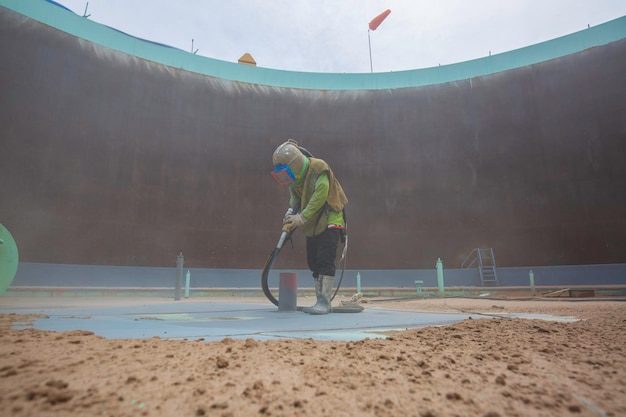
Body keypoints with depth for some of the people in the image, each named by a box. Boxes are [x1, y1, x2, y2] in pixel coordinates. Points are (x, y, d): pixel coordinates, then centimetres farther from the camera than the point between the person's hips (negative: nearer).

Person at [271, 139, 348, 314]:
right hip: (312, 225, 8)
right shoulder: (294, 178, 4)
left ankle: (325, 301, -9)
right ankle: (321, 302, 14)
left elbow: (319, 197, -27)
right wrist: (291, 214, -12)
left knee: (325, 260, -15)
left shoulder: (319, 170, -19)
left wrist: (302, 218, -29)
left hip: (329, 221, -7)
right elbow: (295, 199, 9)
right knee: (313, 262, 6)